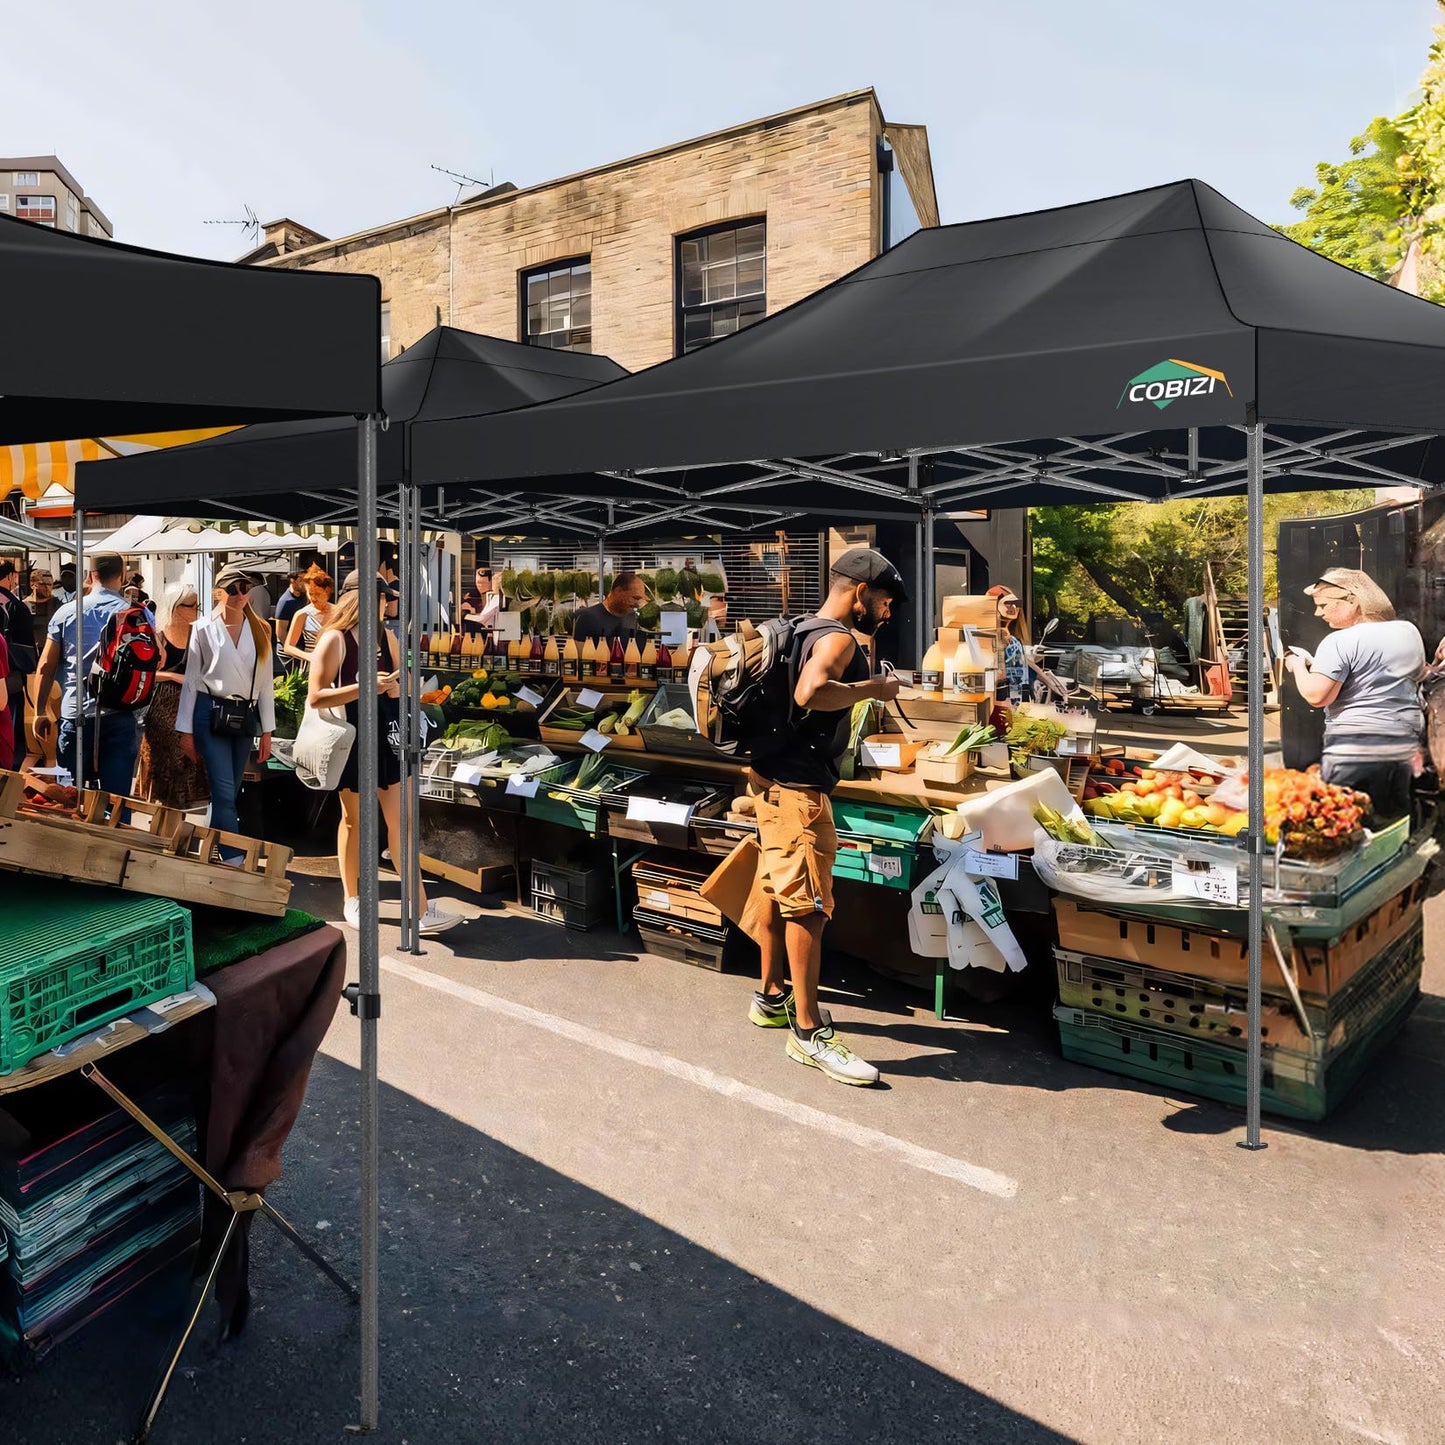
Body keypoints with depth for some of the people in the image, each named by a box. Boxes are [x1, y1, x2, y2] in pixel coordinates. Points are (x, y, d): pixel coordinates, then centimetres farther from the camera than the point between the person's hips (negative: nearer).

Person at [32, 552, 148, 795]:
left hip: (75, 716, 1)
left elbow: (46, 666, 6)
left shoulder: (65, 612, 4)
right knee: (117, 796, 0)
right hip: (121, 718, -1)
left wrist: (40, 712, 13)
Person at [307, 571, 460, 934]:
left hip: (387, 737, 4)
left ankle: (420, 909, 2)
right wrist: (364, 687, -23)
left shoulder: (387, 638, 8)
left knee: (400, 819, 1)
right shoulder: (335, 640, -10)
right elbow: (315, 697, -16)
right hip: (352, 739, -4)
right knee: (354, 819, 10)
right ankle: (352, 900, 29)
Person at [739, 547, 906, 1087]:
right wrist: (871, 688, -22)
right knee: (807, 904, -6)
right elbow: (810, 693, -35)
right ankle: (808, 1032, 1)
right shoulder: (837, 638, -16)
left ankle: (772, 997, 33)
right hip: (797, 787, -11)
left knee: (777, 891, 19)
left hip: (774, 779, 11)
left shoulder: (804, 631, 15)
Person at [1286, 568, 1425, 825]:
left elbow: (1315, 696, -20)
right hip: (1405, 745, 8)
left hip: (1354, 749, -8)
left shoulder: (1340, 642, -15)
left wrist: (1298, 666, -1)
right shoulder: (1409, 631, 9)